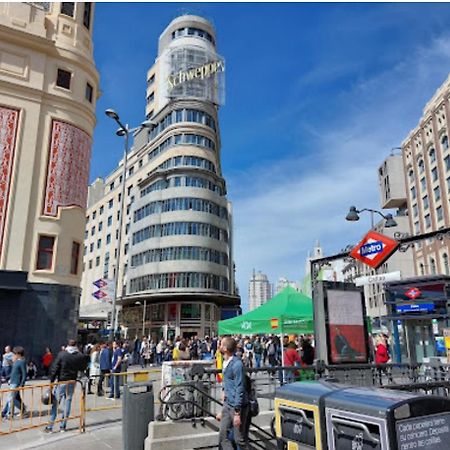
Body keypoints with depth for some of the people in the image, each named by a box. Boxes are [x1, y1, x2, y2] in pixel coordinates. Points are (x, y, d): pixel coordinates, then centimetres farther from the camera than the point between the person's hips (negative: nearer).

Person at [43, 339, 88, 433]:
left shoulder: (61, 354, -9)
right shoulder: (80, 356, -3)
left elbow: (54, 369, -9)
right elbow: (82, 369, 9)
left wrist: (51, 381, -3)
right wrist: (86, 359, 19)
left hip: (61, 382, -2)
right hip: (72, 383, 2)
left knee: (55, 404, 5)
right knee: (68, 403, 10)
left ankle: (50, 427, 7)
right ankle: (63, 426, 14)